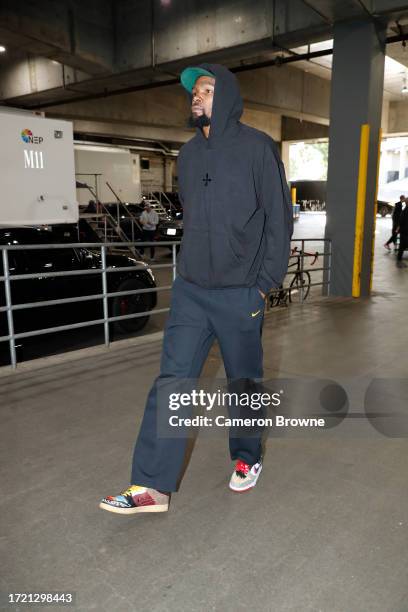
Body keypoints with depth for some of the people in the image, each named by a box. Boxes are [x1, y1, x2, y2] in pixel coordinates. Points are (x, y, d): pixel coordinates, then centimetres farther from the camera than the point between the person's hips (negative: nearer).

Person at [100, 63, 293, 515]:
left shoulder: (256, 147, -4)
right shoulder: (188, 154, 13)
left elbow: (279, 217, -5)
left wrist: (266, 282, -9)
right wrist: (192, 265, 12)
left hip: (239, 293, -4)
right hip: (189, 290, 5)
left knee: (245, 383, 10)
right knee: (171, 382, 0)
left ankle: (247, 459, 33)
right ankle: (152, 485, 6)